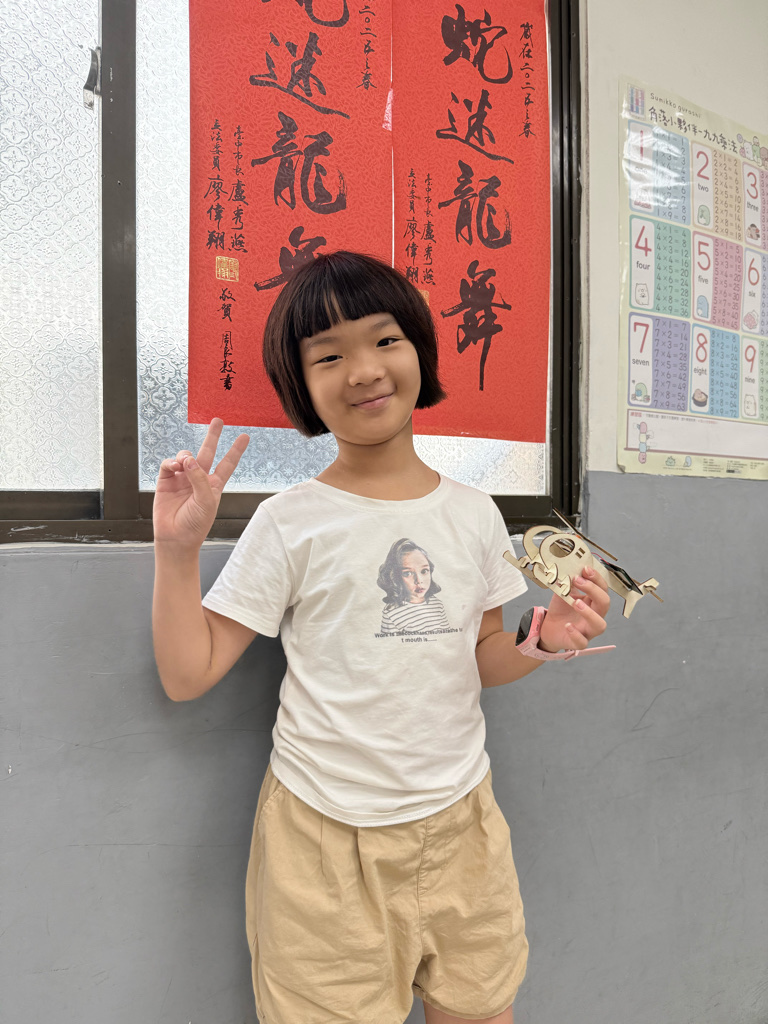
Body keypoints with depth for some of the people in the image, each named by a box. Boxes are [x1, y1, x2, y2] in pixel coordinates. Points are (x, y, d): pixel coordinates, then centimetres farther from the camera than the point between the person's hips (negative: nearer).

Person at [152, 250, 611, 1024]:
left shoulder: (473, 514, 1)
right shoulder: (290, 523, -9)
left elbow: (481, 662, 9)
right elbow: (187, 674, -8)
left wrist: (541, 644, -9)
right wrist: (177, 549, -17)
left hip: (459, 821, 3)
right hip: (325, 836, -3)